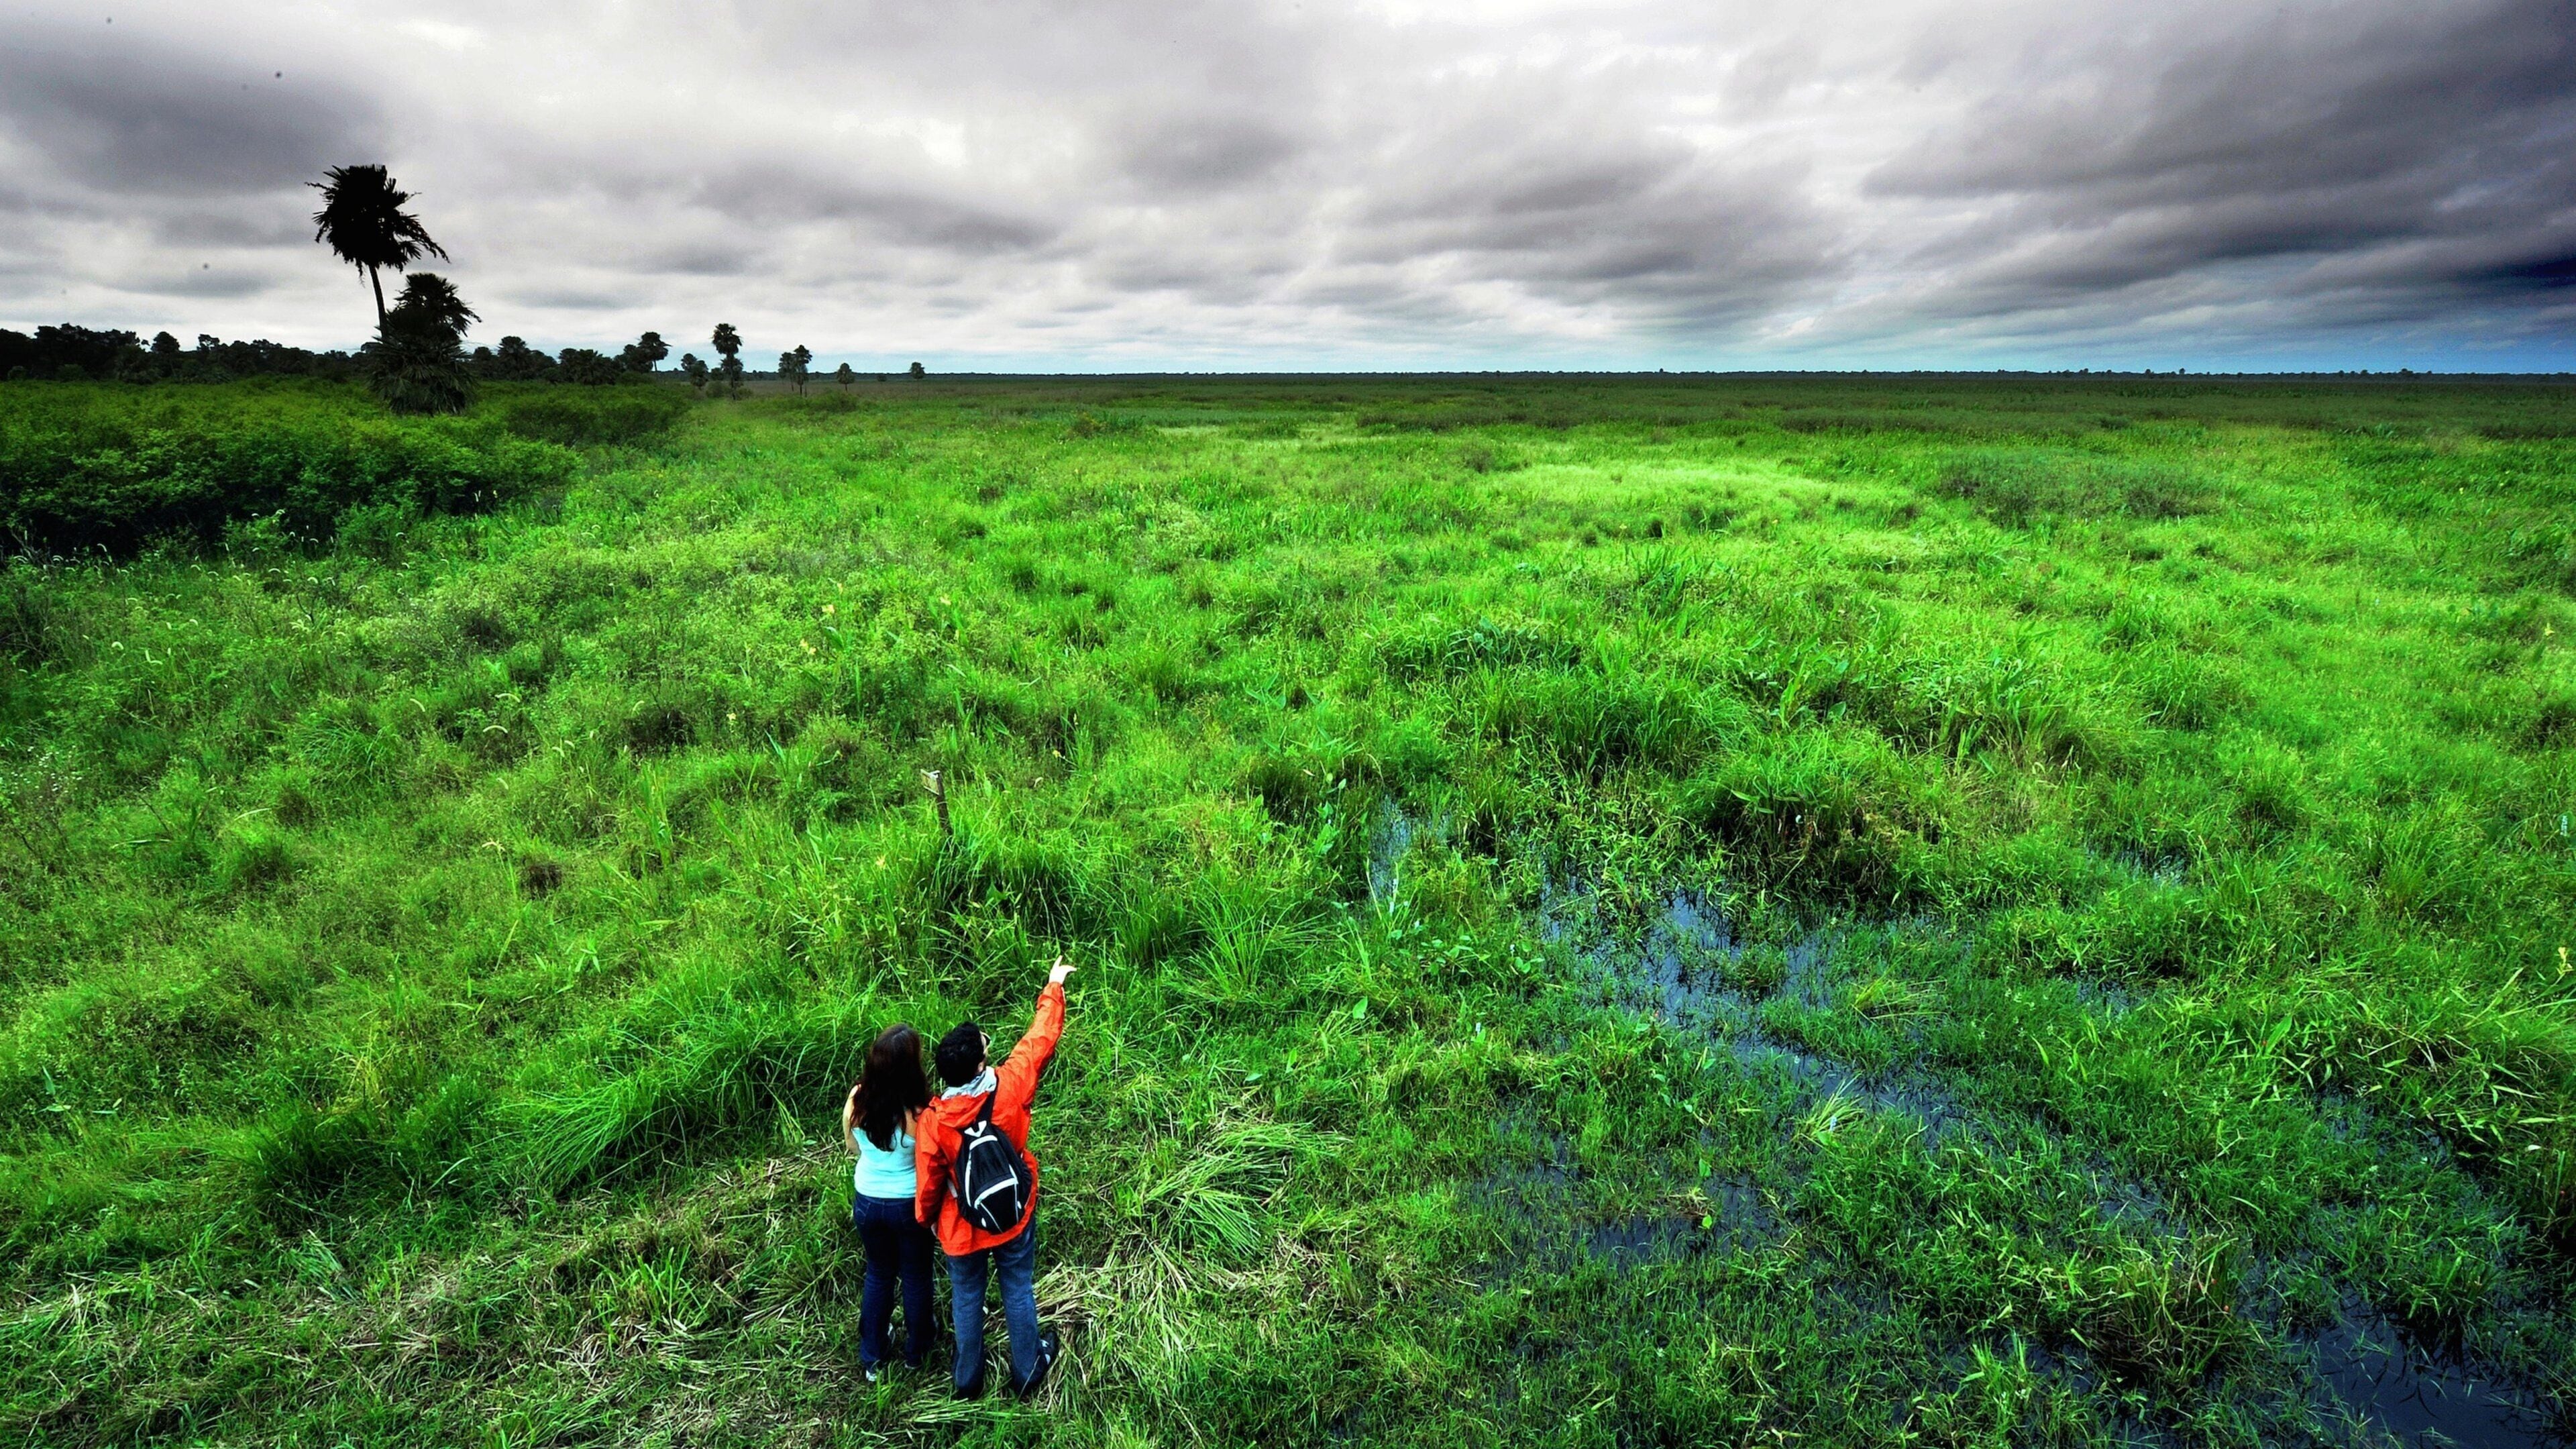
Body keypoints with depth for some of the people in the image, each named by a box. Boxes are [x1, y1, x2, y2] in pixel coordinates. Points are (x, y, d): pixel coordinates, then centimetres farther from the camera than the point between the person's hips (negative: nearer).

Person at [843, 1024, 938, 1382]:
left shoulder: (856, 1100, -18)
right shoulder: (920, 1111, -30)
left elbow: (853, 1149, 1)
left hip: (867, 1201, 3)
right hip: (909, 1204, -3)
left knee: (878, 1274, 26)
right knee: (916, 1277, 21)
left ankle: (872, 1358, 40)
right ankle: (915, 1353, 42)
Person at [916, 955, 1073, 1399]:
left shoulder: (934, 1120, -27)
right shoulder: (1010, 1086, -27)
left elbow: (929, 1183, -13)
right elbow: (1042, 1038, -12)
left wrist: (924, 1217, 9)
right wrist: (1053, 987, 3)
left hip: (961, 1228, 0)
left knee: (967, 1300, 21)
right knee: (1018, 1292, 21)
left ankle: (968, 1380, 41)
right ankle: (1027, 1372, 38)